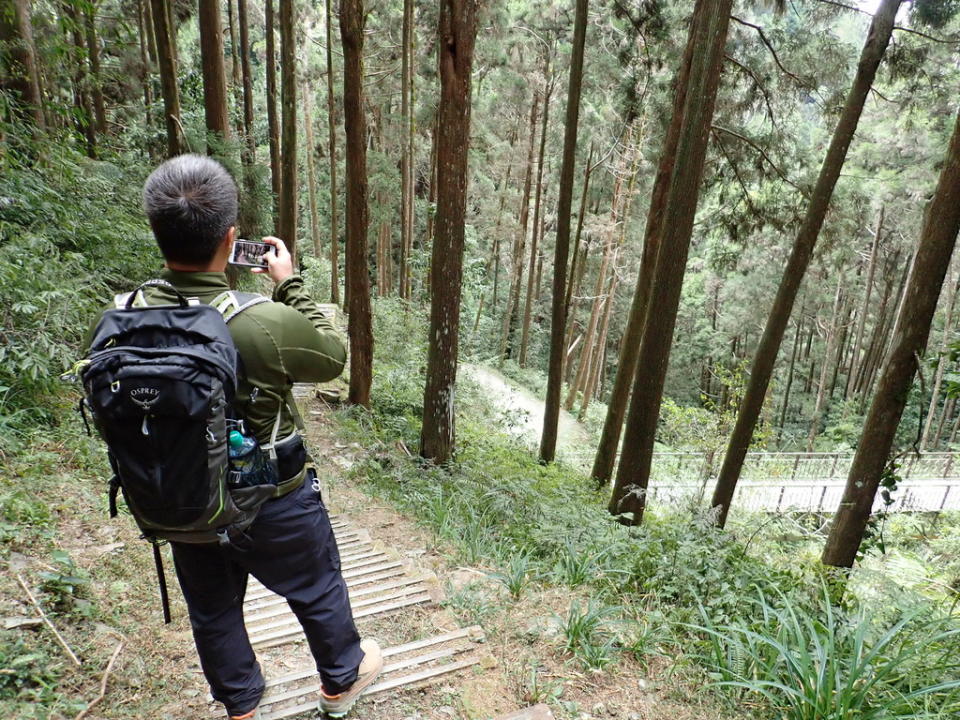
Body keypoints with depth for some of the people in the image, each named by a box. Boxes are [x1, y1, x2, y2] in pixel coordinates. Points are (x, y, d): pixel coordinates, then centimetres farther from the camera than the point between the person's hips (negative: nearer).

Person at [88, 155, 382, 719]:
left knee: (212, 608, 26)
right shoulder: (267, 324, -33)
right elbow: (334, 356, -13)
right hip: (271, 505, -4)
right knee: (318, 590, 23)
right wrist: (290, 284, -6)